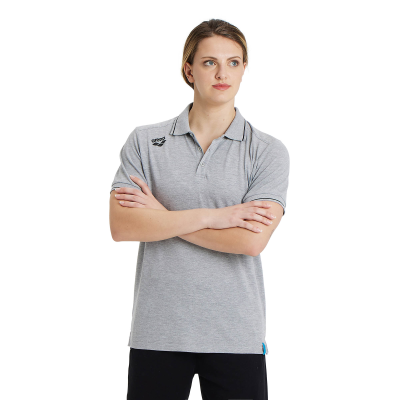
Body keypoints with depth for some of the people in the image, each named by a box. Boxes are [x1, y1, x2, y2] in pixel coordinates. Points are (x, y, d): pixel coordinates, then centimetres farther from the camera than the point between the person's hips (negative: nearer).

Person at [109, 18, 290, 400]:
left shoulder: (268, 151, 0)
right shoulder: (144, 141, 4)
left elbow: (252, 239, -14)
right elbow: (121, 226, -9)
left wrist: (161, 216, -9)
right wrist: (212, 216, -14)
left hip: (236, 335, 0)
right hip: (157, 330, 1)